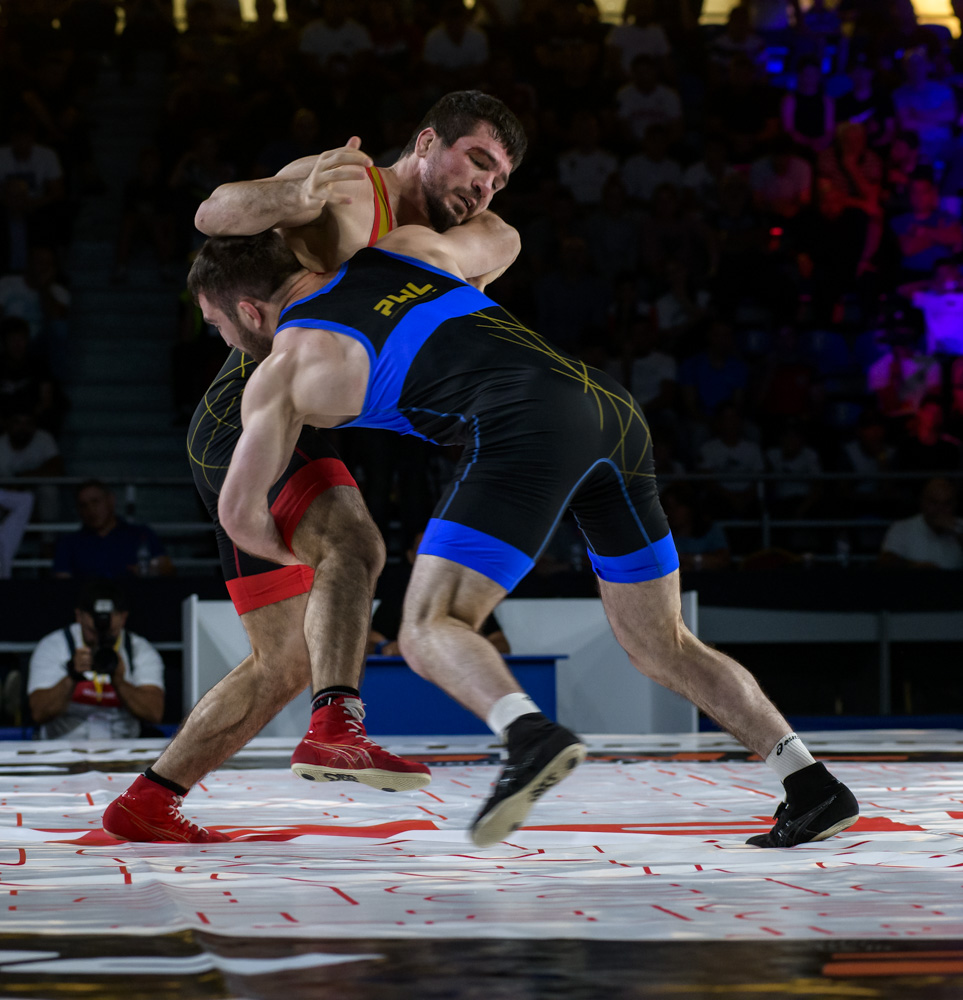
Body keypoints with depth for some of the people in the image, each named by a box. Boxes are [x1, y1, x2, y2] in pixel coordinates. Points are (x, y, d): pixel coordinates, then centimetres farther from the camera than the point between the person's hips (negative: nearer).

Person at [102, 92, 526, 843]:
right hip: (249, 412, -10)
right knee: (354, 545, -34)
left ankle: (146, 805, 17)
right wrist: (297, 198, -35)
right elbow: (216, 214, -15)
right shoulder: (350, 192, -3)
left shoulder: (422, 254, 24)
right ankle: (336, 729, -49)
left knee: (287, 664, 11)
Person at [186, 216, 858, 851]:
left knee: (431, 629, -9)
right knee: (663, 647, 17)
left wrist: (291, 554, 35)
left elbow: (240, 513, 13)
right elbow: (501, 239, 44)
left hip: (531, 426, -7)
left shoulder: (286, 368, 11)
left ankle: (532, 736, -38)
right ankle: (813, 786, 12)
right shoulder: (409, 247, 25)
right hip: (613, 407, 7)